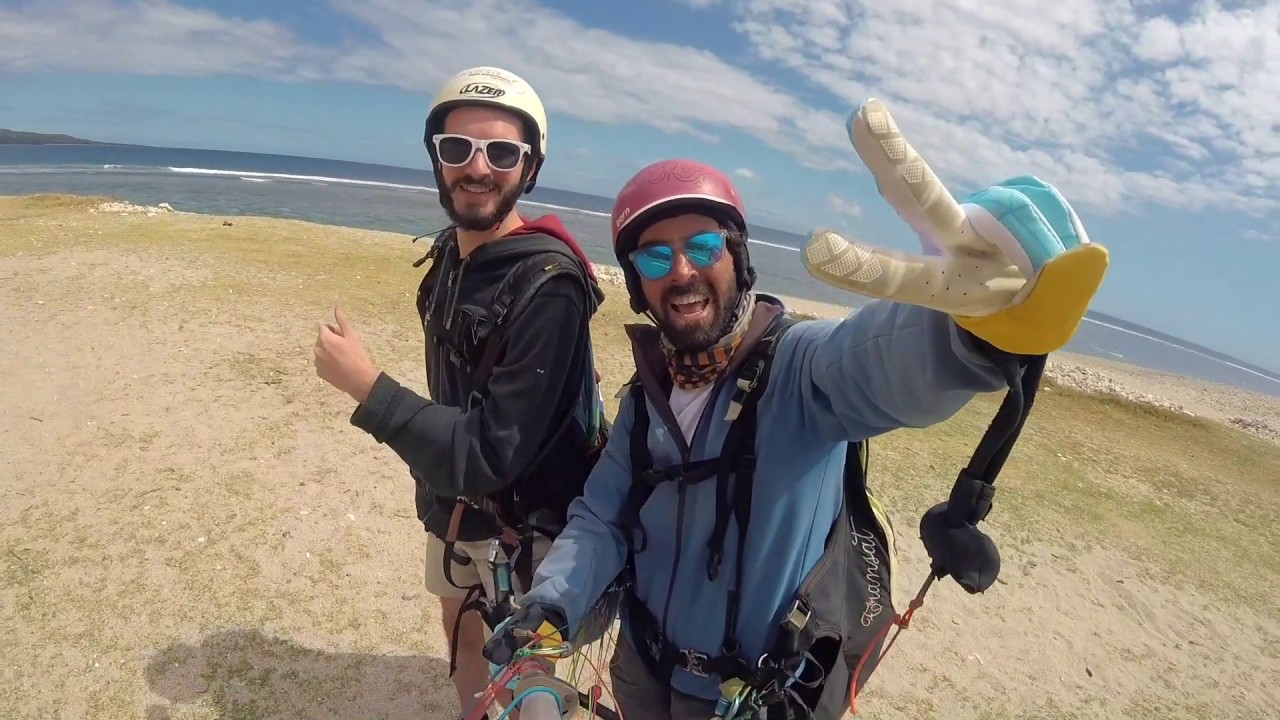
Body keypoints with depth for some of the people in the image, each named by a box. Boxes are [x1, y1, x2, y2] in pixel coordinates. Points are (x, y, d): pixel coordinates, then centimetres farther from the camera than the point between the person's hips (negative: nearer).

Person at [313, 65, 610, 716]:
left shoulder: (548, 285, -29)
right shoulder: (450, 253, -2)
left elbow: (493, 455, -29)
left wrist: (366, 386, -28)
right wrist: (434, 475, 16)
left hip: (523, 522, -7)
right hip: (452, 503, 8)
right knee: (461, 630, 28)